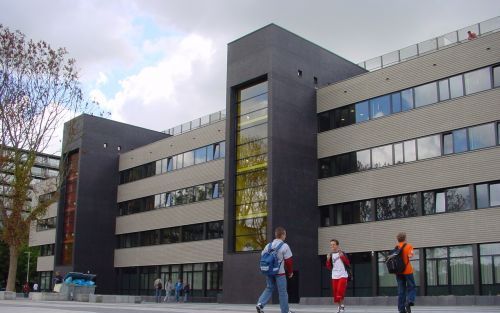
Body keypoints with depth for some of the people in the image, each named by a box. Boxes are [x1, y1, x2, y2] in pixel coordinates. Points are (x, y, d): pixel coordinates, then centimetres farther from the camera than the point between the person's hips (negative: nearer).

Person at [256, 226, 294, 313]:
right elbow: (288, 261, -7)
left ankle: (260, 304, -4)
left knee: (269, 288, 16)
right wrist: (290, 272, 7)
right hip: (280, 272, -5)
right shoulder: (284, 246, -9)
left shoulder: (268, 246, 6)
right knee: (282, 291, 6)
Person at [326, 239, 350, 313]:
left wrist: (342, 256, -19)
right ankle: (339, 306, 18)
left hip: (343, 275, -4)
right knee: (335, 293, 4)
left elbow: (348, 264, -7)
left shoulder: (342, 253, -3)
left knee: (340, 291, -14)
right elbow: (329, 267, 8)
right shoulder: (330, 255, 7)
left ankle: (342, 306, 1)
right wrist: (328, 260, -8)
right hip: (334, 276, 4)